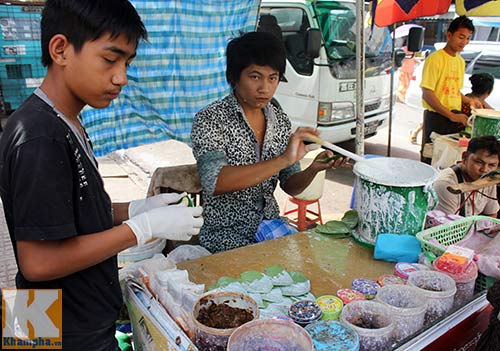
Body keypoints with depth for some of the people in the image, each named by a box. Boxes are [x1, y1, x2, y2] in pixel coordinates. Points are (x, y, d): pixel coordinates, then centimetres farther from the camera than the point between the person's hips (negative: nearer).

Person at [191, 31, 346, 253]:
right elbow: (215, 182, -30)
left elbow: (290, 186, 5)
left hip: (270, 225, 6)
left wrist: (313, 170, -17)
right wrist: (283, 160, -35)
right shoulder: (210, 119, -14)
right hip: (226, 237, -5)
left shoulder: (279, 119, 4)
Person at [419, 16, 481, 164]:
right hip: (436, 118, -7)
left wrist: (469, 100, 6)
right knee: (431, 160, -1)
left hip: (455, 117, 7)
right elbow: (427, 94, -16)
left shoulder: (461, 61, 15)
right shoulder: (435, 59, -10)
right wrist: (451, 115, -17)